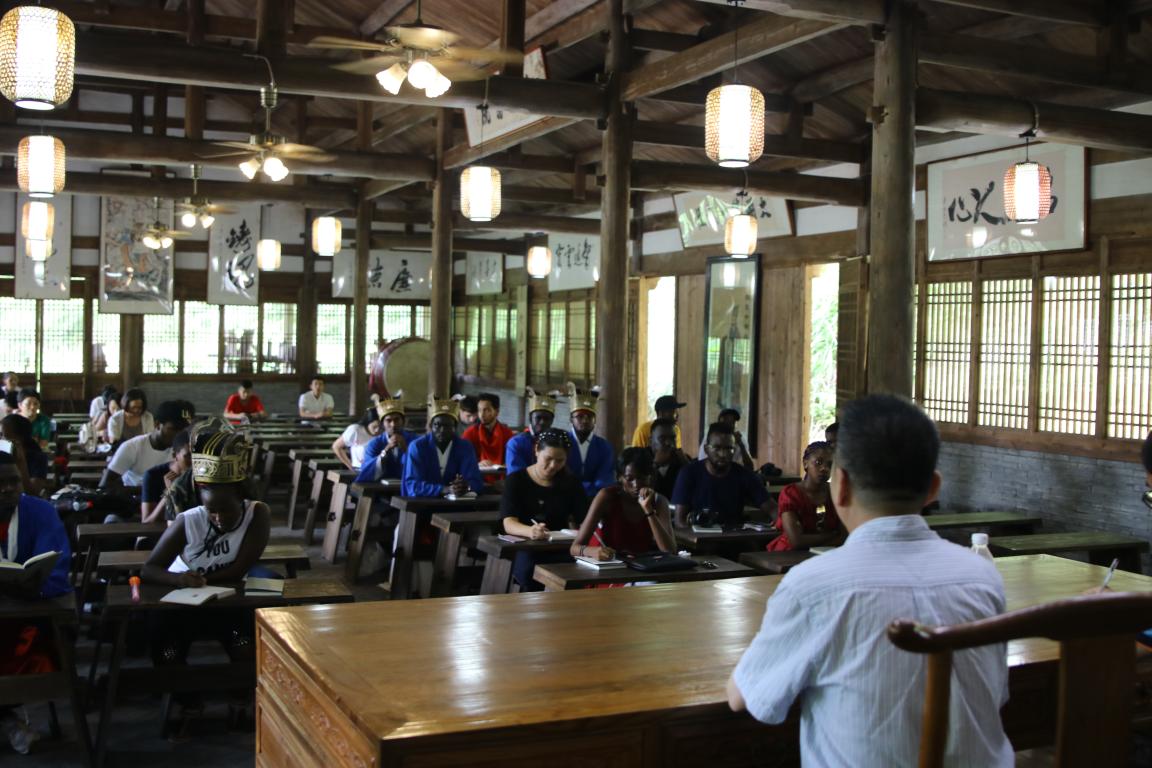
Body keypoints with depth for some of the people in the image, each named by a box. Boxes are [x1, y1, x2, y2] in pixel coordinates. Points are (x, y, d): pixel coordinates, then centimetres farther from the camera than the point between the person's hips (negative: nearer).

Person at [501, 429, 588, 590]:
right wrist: (530, 531, -37)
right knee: (530, 570, -35)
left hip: (560, 550, 2)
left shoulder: (571, 483, 11)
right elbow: (509, 524, -13)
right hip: (523, 549, -2)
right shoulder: (515, 480, 1)